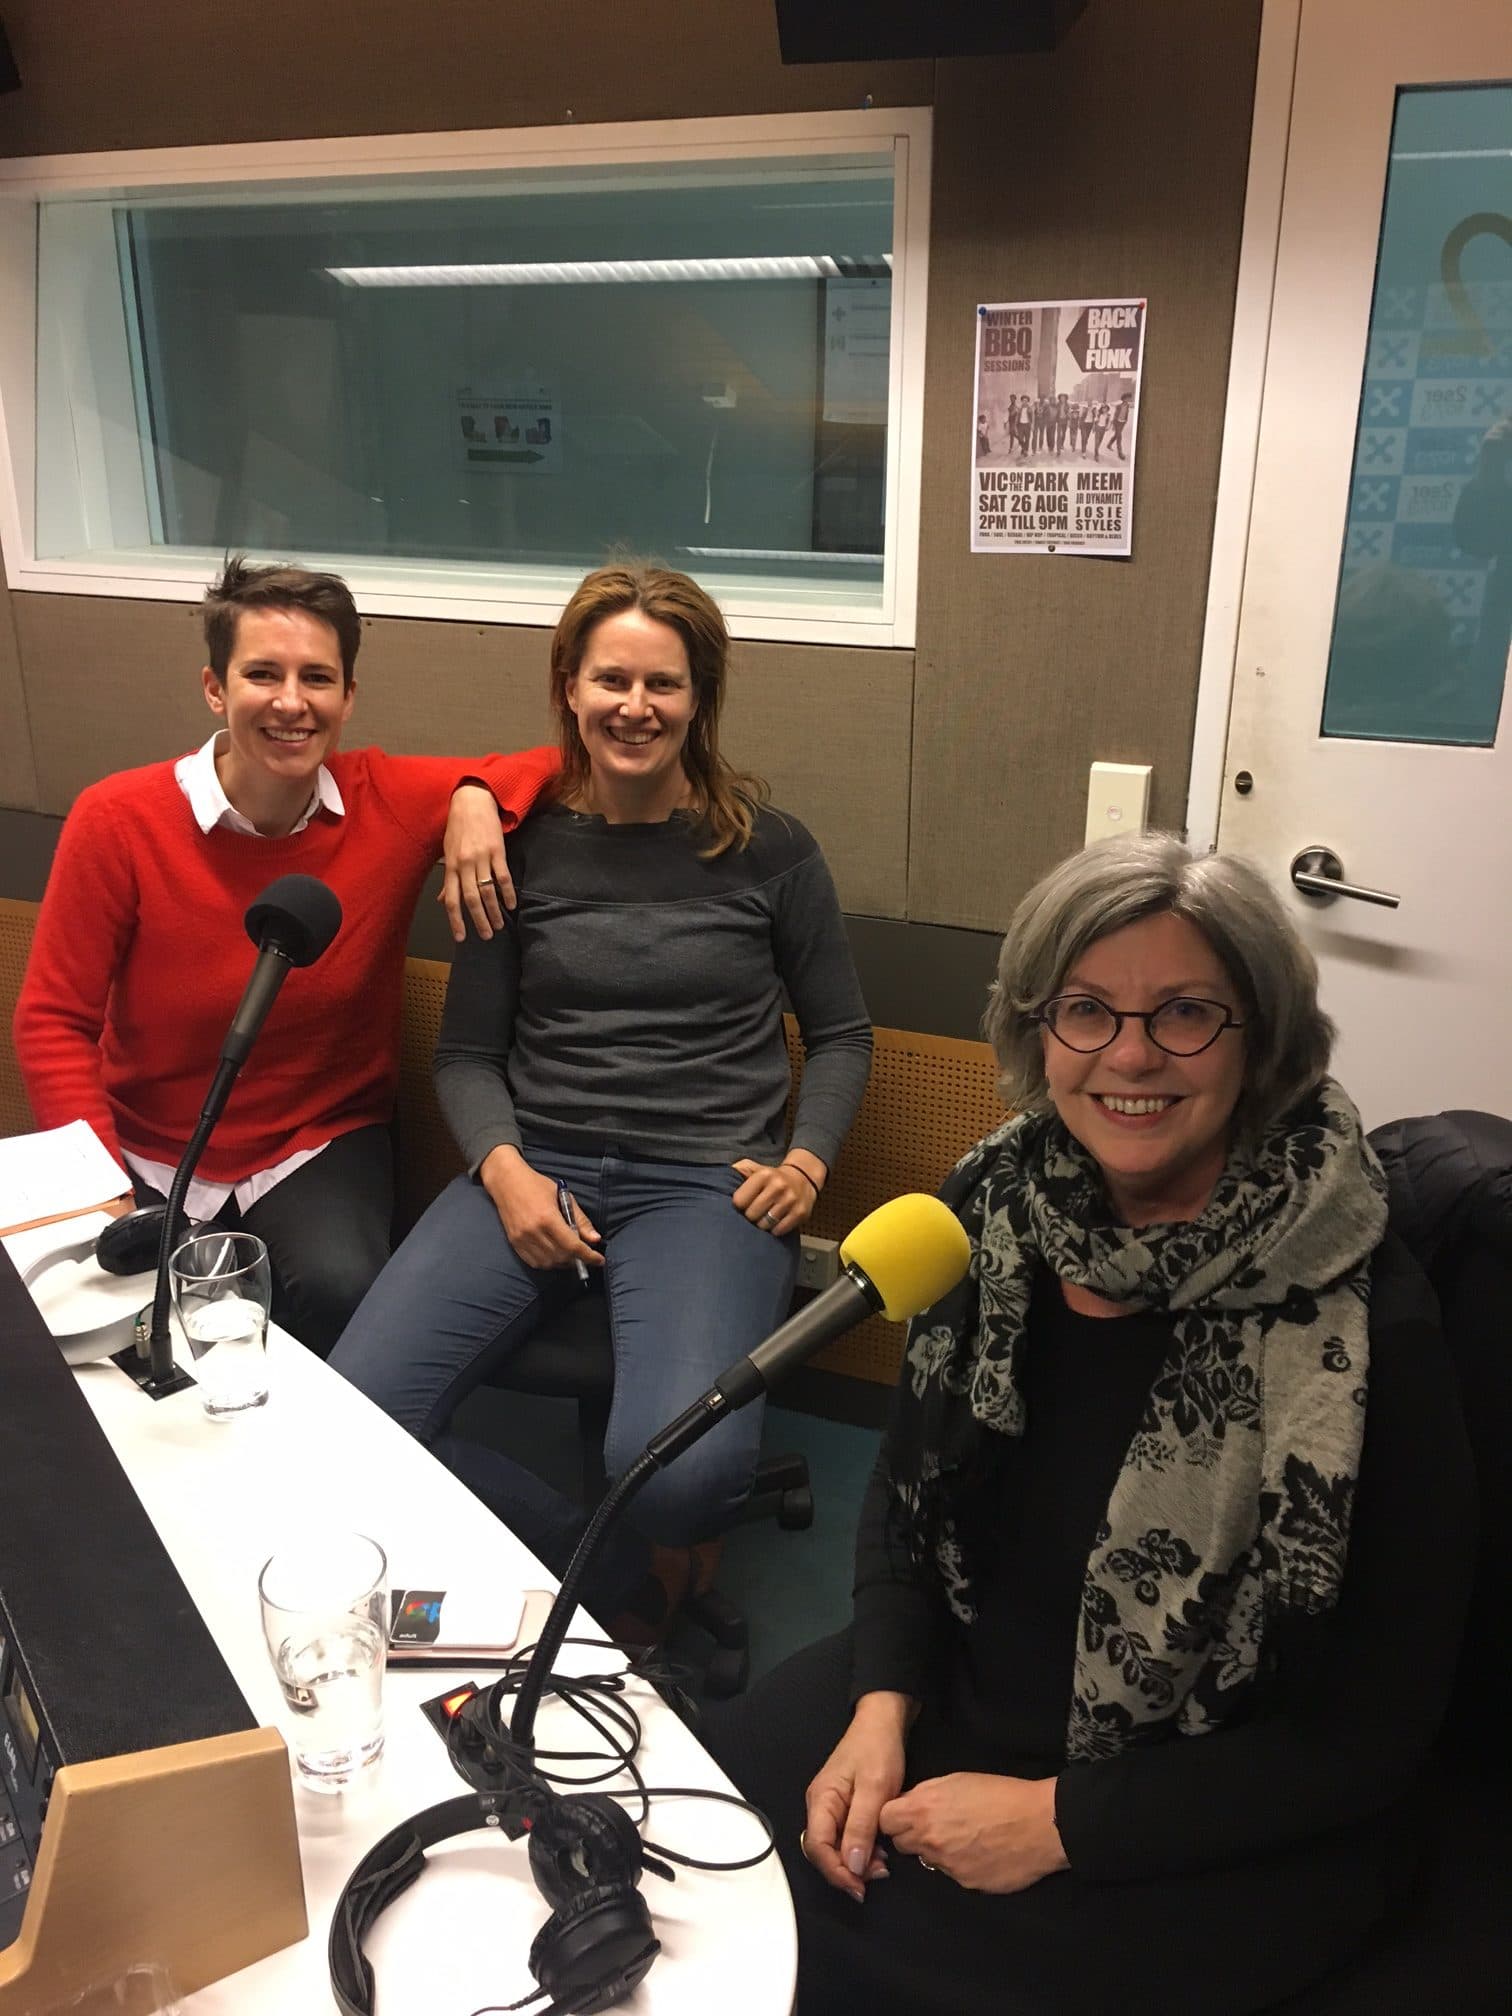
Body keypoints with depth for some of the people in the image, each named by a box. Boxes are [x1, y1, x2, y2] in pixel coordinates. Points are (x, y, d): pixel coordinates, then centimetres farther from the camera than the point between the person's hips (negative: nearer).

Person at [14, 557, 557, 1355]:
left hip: (325, 1141, 0)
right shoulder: (117, 820, -14)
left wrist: (477, 796, -26)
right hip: (150, 1155, 0)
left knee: (340, 1292, -27)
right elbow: (53, 1024, -8)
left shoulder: (390, 802, -12)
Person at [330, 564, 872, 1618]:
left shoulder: (768, 848, 6)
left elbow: (842, 1036, 14)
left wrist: (807, 1158, -4)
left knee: (677, 1477, -29)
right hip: (535, 1167, 3)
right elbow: (468, 1053, 11)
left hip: (704, 1182, -2)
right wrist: (505, 1170, -8)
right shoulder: (522, 843, 8)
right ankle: (613, 1584, 2)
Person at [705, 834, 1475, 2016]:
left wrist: (1061, 1820, -17)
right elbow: (908, 1486, 5)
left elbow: (1370, 1730, -15)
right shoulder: (999, 1208, -8)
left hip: (1226, 1831, -4)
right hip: (961, 1695, 5)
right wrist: (881, 1709, -9)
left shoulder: (1363, 1329, -22)